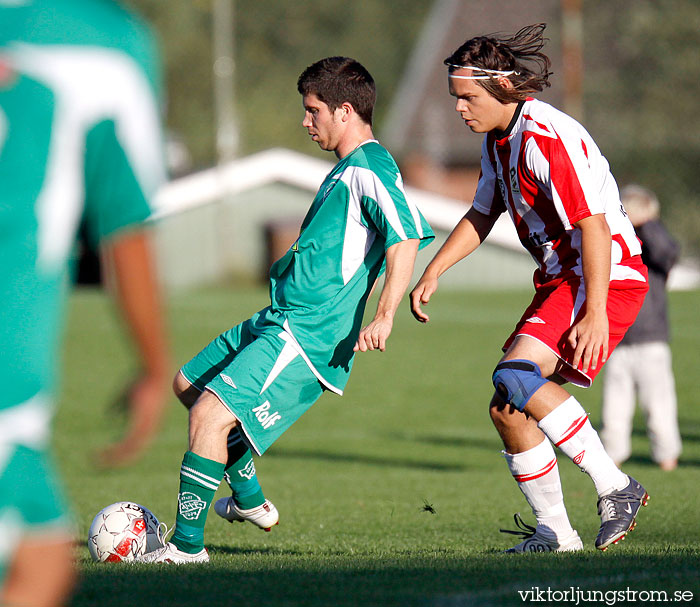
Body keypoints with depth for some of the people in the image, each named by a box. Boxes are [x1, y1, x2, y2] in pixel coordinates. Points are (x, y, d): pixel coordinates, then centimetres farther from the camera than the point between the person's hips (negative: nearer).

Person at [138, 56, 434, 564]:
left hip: (306, 338, -11)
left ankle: (188, 544, -11)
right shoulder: (347, 169, 17)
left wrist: (384, 319, -35)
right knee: (190, 384, 22)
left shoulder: (370, 169, -15)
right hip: (280, 321, 11)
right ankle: (250, 501, 28)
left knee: (211, 415, -19)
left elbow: (406, 236, -28)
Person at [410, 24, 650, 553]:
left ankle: (616, 488, -19)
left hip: (607, 276, -10)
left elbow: (593, 226, -24)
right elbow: (483, 215, 24)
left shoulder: (548, 138, -20)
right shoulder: (499, 138, 10)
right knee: (507, 409, 3)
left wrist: (595, 314, -29)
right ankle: (554, 530, 11)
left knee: (516, 376, -26)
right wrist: (433, 273, 14)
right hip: (560, 280, 10)